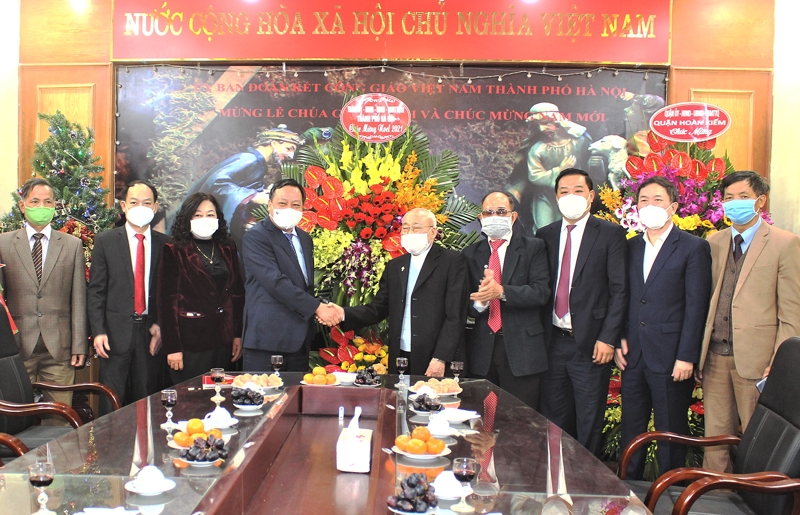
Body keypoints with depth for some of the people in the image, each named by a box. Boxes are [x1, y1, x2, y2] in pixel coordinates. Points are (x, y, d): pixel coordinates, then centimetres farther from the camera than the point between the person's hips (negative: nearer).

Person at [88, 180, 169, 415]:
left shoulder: (165, 244, 6)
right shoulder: (105, 241, 4)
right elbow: (95, 291, 2)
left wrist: (161, 325, -4)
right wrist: (98, 332, -7)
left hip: (152, 333, 1)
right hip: (116, 333, -1)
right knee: (111, 402, 2)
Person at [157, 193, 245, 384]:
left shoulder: (227, 249, 12)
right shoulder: (174, 251, -3)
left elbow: (237, 292, 12)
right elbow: (166, 300, -7)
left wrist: (238, 335, 5)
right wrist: (172, 347, -12)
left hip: (223, 338, 5)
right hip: (190, 341, -4)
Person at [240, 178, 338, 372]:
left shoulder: (305, 238, 16)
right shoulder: (256, 236, -9)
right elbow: (276, 282, -19)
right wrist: (317, 307, -20)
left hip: (299, 340, 7)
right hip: (267, 339, -7)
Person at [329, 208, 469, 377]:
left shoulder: (453, 262, -3)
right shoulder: (394, 266, 14)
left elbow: (455, 315, -9)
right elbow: (378, 309, 11)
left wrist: (441, 358, -16)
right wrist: (344, 314, -6)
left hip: (438, 363, -4)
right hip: (399, 361, 5)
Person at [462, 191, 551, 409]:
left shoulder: (533, 248, 3)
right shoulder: (470, 254, 11)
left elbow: (541, 292, -9)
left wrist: (501, 292, -23)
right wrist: (479, 302, -18)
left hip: (522, 349, -2)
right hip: (482, 350, 3)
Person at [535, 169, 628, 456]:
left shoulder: (611, 234, -2)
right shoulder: (544, 236, 10)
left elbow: (619, 291, -6)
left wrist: (608, 338, -13)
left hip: (591, 344, -4)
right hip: (552, 343, 4)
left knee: (589, 422, 5)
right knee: (554, 421, 12)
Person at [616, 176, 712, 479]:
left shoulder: (694, 247, -4)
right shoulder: (631, 247, 12)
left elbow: (696, 306, -8)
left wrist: (687, 357, -13)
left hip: (671, 356, -5)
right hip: (633, 355, 5)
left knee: (671, 432, 6)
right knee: (631, 431, 13)